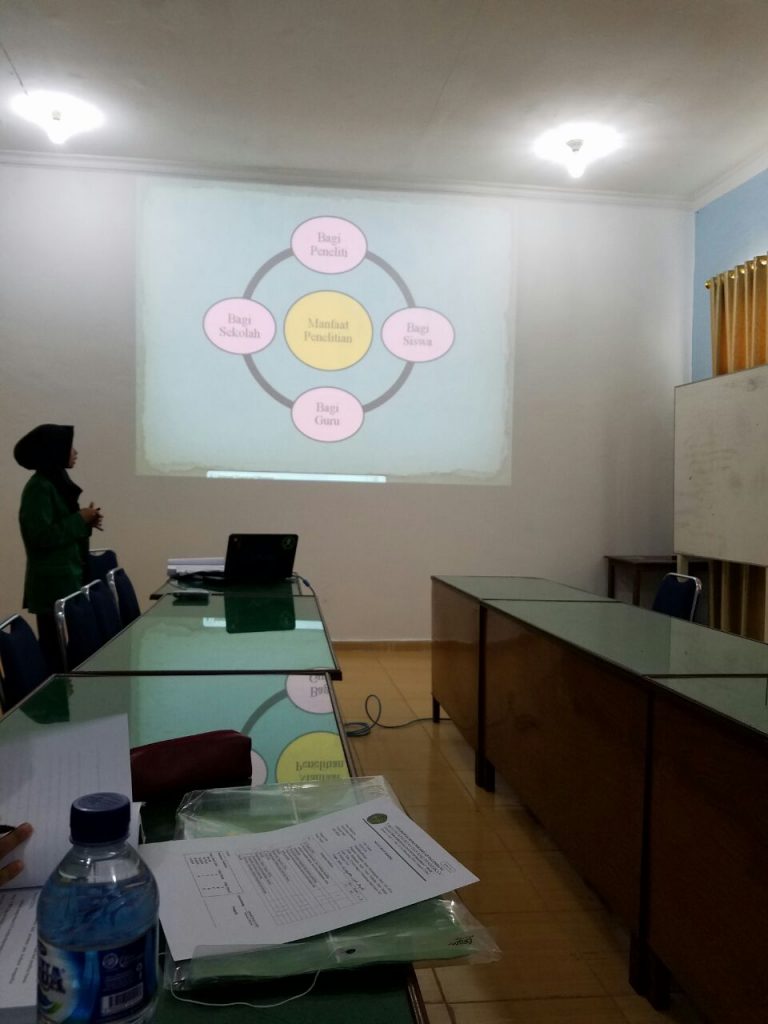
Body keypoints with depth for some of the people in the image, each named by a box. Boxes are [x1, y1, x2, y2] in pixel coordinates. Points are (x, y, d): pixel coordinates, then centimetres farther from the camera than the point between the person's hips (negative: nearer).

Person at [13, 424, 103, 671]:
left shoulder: (57, 482, 14)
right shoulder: (39, 487, -15)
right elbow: (42, 535, -21)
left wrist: (84, 521, 5)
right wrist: (80, 520, -14)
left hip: (68, 576, 9)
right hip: (52, 582, -9)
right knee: (57, 650, -5)